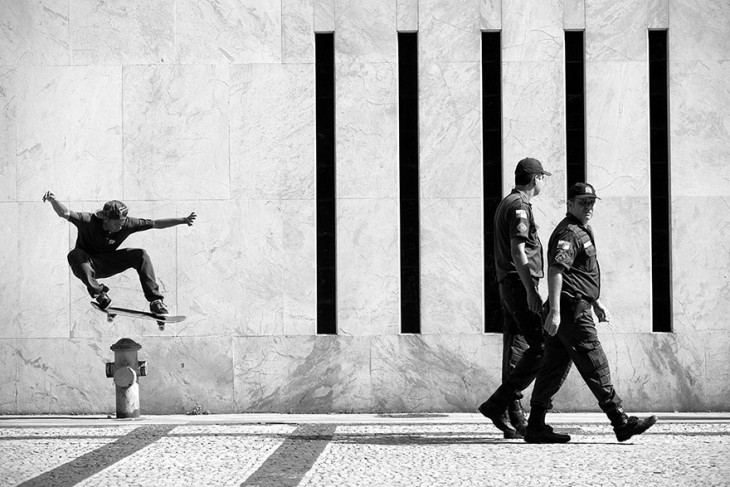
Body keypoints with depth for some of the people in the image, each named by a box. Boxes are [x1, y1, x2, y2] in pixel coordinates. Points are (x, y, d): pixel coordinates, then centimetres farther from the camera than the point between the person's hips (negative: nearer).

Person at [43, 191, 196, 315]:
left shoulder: (126, 224, -16)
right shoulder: (89, 221, -26)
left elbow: (156, 224, -12)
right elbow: (64, 213, -35)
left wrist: (183, 220, -15)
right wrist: (52, 200, -55)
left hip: (108, 264, 3)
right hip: (88, 263, -3)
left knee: (140, 255, -19)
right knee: (74, 255, -38)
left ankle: (155, 301, -19)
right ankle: (99, 293, -30)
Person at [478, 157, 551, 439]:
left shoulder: (506, 204, 21)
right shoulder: (519, 207, -11)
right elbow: (518, 252, -20)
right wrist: (531, 292, -24)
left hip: (509, 285, 10)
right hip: (520, 285, -10)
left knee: (517, 349, 7)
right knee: (542, 347, -11)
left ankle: (513, 418, 5)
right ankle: (498, 403, -13)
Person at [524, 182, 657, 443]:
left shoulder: (582, 231, 22)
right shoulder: (568, 233, -12)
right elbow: (555, 271, -23)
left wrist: (597, 303, 32)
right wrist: (554, 311, -30)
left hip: (578, 307, 11)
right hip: (572, 308, -11)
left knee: (554, 367, 9)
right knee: (595, 366, -8)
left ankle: (536, 427, 10)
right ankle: (621, 423, -6)